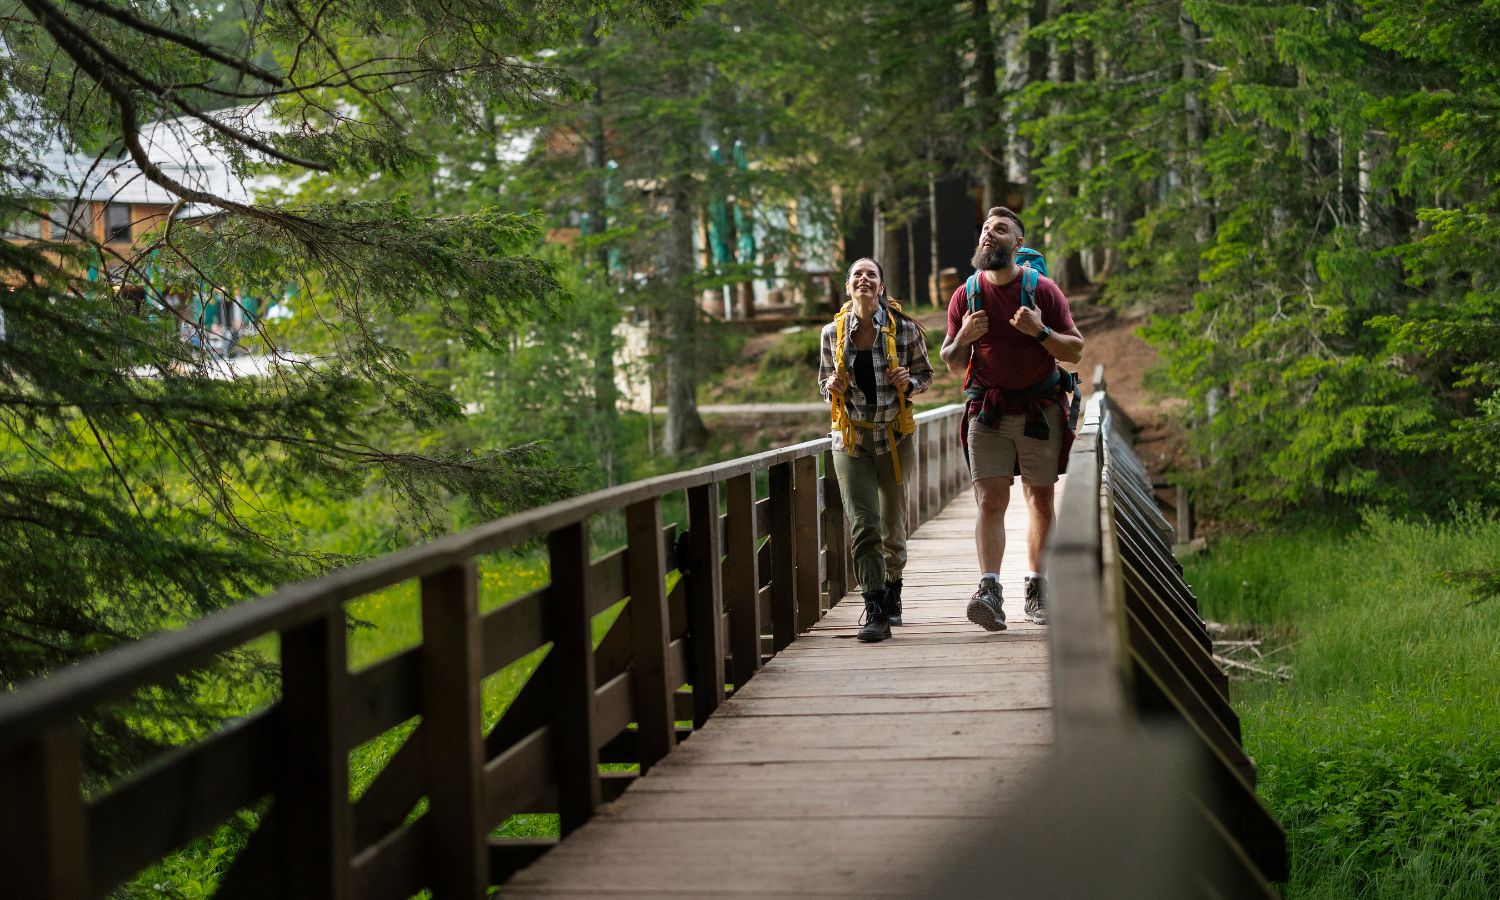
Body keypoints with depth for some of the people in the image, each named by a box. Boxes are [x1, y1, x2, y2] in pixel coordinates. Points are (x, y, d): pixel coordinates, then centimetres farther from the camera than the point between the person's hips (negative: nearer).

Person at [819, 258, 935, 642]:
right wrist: (831, 387, -9)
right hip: (851, 438, 0)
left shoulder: (904, 329, -4)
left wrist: (908, 384, -14)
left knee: (893, 524, 10)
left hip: (893, 436, 0)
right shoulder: (832, 333, 0)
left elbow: (925, 373, 8)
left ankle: (892, 588, 37)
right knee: (863, 524, -12)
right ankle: (875, 612, -12)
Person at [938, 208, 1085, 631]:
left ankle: (1036, 588, 18)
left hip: (1039, 409, 0)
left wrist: (1040, 332, -18)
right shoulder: (965, 296, 4)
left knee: (1040, 500, 6)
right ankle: (989, 591, -23)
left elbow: (1076, 351, -1)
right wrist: (962, 339, -12)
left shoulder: (1042, 290, -1)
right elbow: (952, 365, 9)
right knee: (989, 501, -12)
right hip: (988, 412, 0)